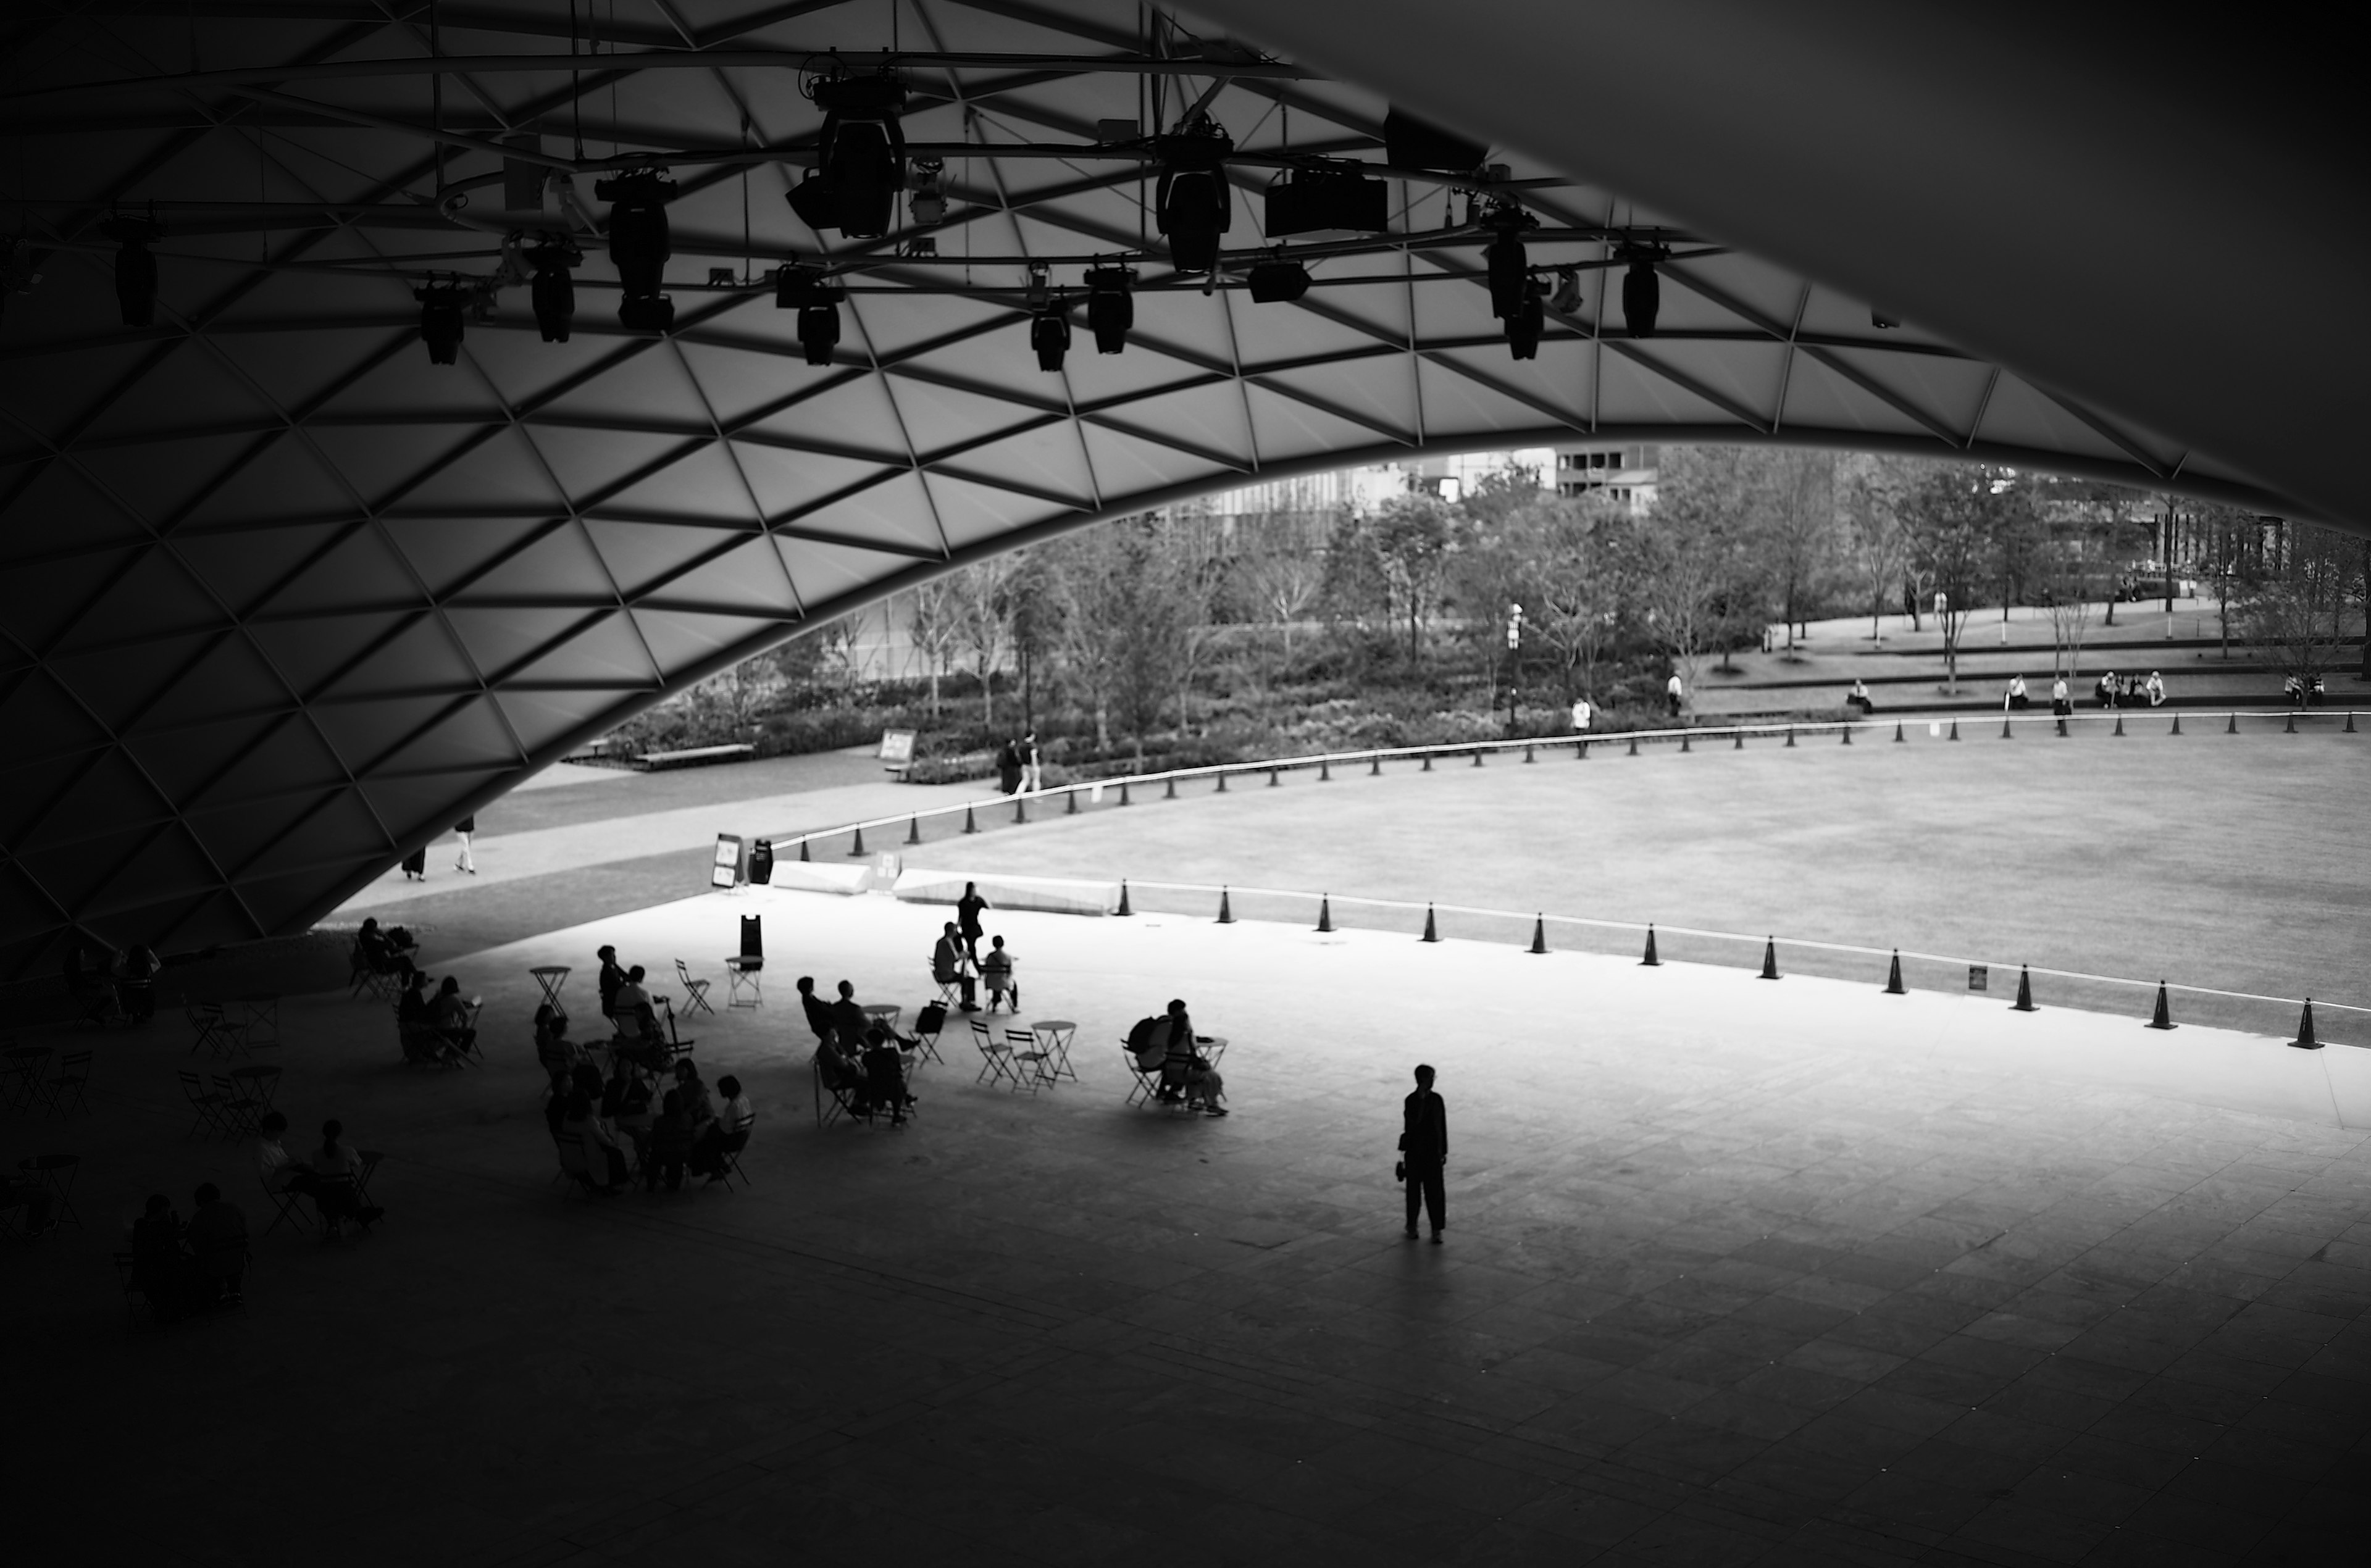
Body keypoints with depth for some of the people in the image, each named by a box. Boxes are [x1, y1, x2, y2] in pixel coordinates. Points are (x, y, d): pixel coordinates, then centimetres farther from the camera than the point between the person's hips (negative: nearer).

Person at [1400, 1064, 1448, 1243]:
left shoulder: (1437, 1100, 1)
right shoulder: (1411, 1101, -8)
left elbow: (1443, 1127, 6)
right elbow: (1413, 1122, -20)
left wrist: (1444, 1151, 7)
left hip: (1433, 1152, 2)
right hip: (1415, 1152, -2)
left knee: (1435, 1192, 0)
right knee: (1414, 1190, 9)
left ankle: (1437, 1230, 5)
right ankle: (1412, 1226, 25)